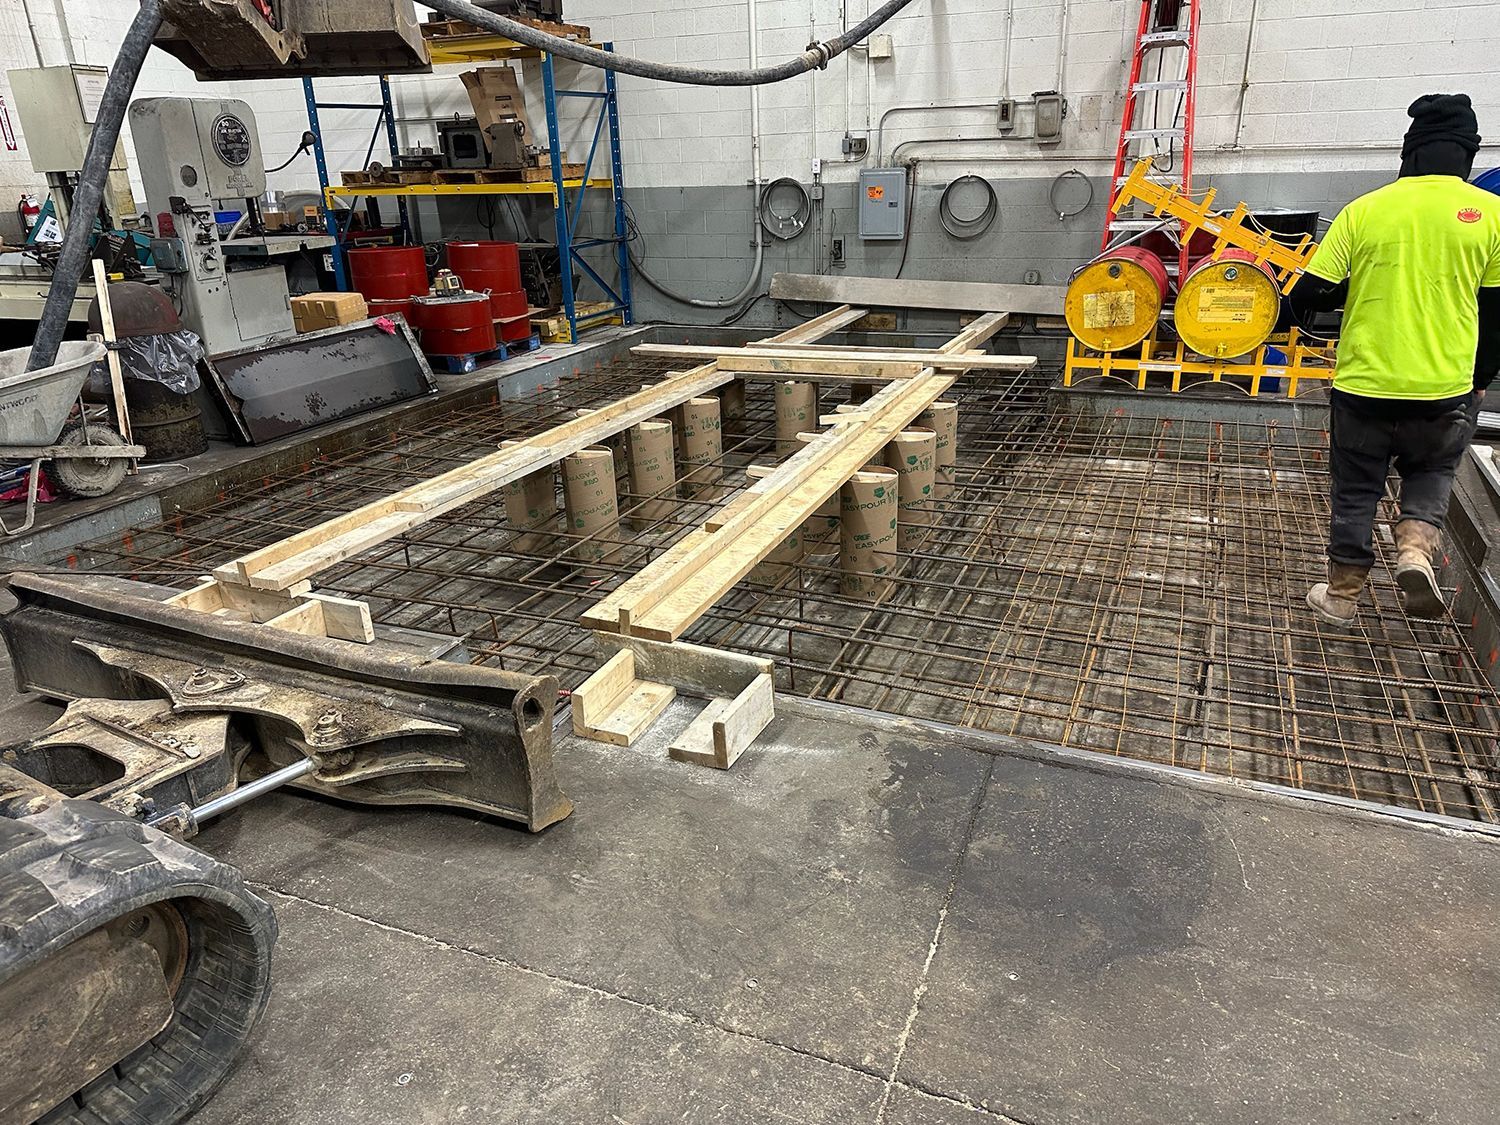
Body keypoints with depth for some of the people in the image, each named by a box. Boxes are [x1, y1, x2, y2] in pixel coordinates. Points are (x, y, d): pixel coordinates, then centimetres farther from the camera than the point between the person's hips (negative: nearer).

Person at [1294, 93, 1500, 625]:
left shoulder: (1364, 210, -5)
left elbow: (1308, 296, -5)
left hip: (1364, 383, 0)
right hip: (1445, 387, 1)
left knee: (1356, 491, 15)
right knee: (1431, 472, 26)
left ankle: (1342, 595, 23)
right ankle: (1416, 548, 0)